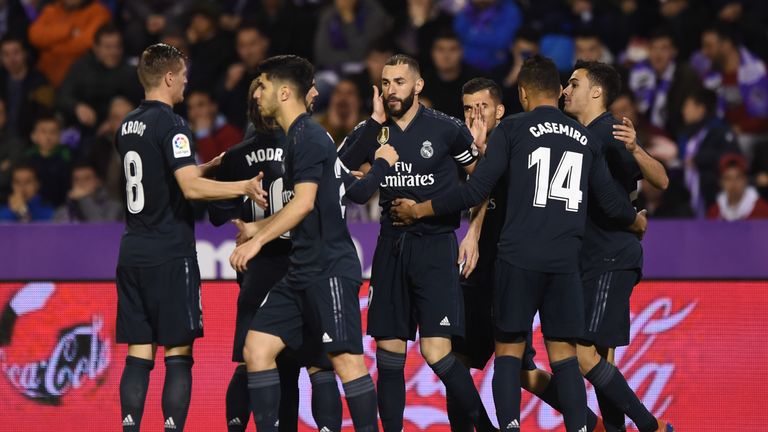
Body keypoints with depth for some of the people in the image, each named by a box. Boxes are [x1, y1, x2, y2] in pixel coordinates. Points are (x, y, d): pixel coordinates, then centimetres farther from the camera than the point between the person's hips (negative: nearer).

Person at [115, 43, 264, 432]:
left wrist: (209, 166, 28)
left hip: (133, 254, 7)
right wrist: (244, 187, -20)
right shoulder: (170, 125, -12)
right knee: (178, 353, -3)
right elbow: (191, 188, -22)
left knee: (139, 353, 6)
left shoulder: (128, 126, 14)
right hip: (170, 254, -7)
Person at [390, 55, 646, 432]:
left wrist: (419, 210, 7)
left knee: (509, 348, 3)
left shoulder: (513, 129, 0)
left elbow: (475, 191, -5)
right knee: (563, 352, 8)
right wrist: (637, 221, 40)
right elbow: (610, 202, 18)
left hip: (519, 258, -3)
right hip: (565, 260, 3)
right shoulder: (585, 138, 12)